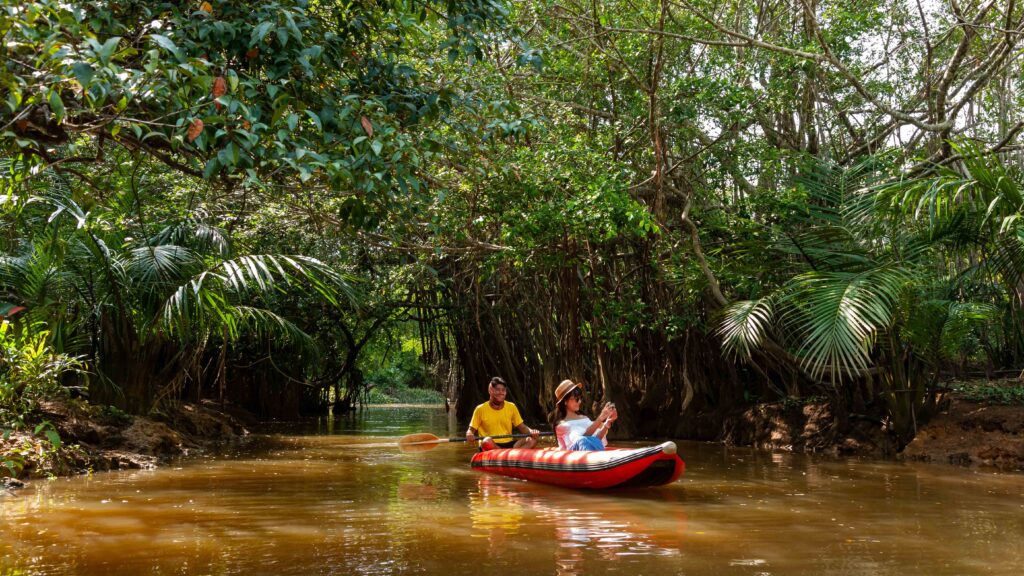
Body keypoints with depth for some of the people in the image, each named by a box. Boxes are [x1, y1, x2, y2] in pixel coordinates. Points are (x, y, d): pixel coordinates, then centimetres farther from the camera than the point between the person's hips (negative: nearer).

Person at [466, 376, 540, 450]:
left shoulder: (511, 407, 12)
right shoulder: (481, 409, 2)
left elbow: (522, 427, 12)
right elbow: (471, 430, 4)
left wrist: (531, 431, -10)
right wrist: (469, 435, -21)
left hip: (509, 445, 3)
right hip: (492, 447, -3)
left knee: (532, 440, -22)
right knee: (487, 441, -38)